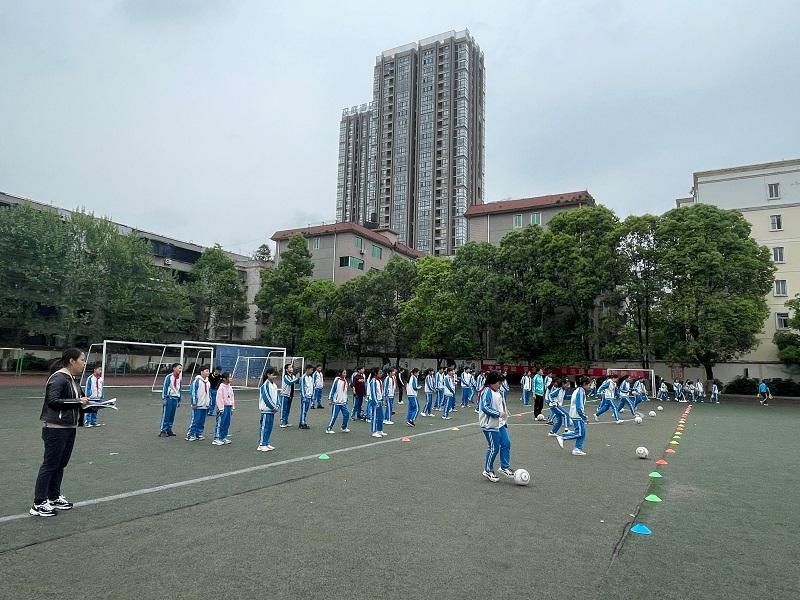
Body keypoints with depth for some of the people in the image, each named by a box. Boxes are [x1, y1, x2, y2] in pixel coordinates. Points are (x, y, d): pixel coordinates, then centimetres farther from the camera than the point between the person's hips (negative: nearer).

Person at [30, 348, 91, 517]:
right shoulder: (58, 378, -16)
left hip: (70, 428, 9)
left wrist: (85, 402, 2)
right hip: (55, 428, -9)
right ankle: (38, 504, 8)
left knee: (61, 464, 16)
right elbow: (52, 400, -24)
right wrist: (77, 402, -22)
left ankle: (54, 497, 28)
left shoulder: (73, 379, 12)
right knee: (50, 465, -1)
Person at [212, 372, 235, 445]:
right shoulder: (221, 387, -13)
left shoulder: (230, 387, 12)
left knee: (227, 423, 12)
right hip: (223, 407, -8)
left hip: (229, 407, 8)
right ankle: (217, 439, 0)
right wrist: (221, 408, -17)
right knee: (220, 423, -5)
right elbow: (219, 398, -15)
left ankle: (224, 437, 22)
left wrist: (232, 407, 15)